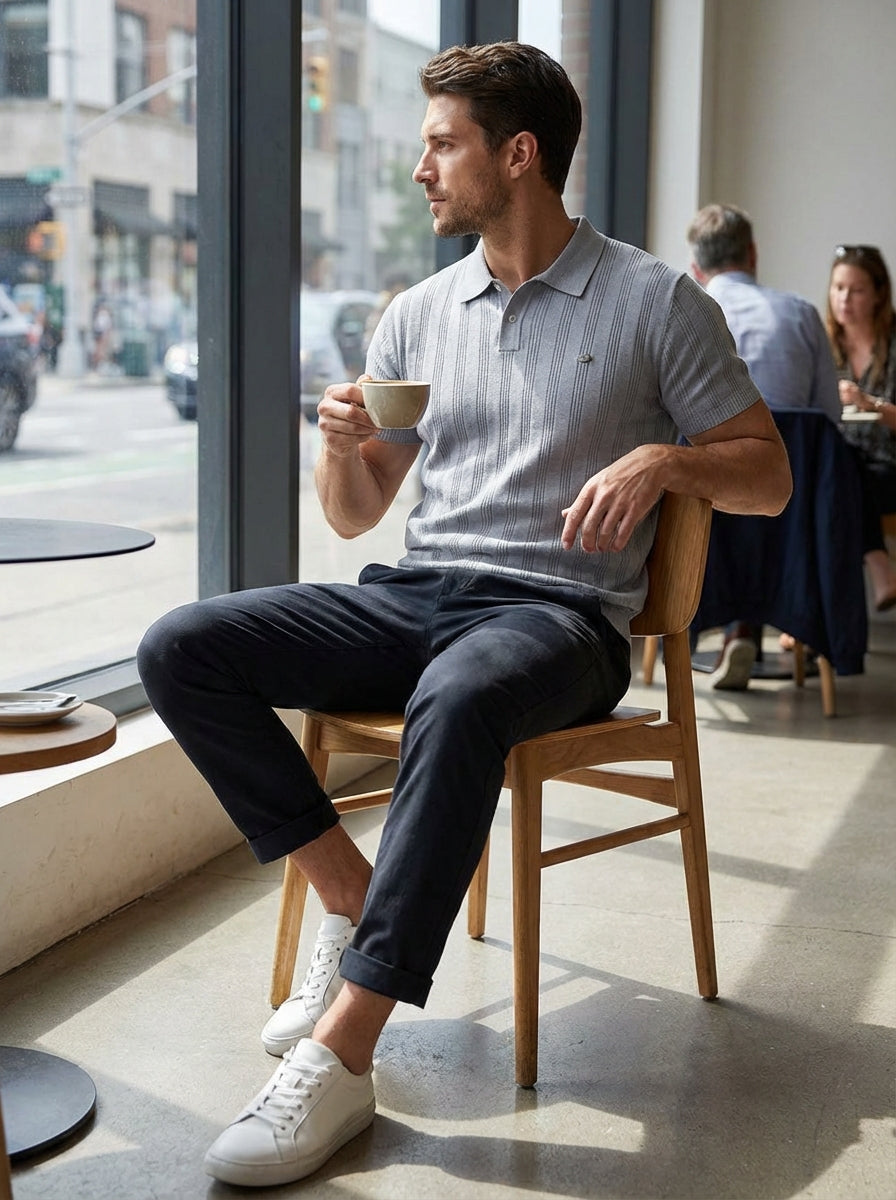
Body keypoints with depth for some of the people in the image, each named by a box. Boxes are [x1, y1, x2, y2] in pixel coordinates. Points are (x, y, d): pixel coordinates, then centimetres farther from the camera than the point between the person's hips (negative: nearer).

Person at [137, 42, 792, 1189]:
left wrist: (663, 459, -15)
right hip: (412, 594, 6)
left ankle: (339, 1056, -36)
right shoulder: (418, 315, 15)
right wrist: (342, 444, -4)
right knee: (179, 650, -16)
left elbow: (768, 476, 5)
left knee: (458, 700, -41)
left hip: (558, 611, -5)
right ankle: (352, 896, -9)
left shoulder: (656, 302, 3)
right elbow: (354, 514, 19)